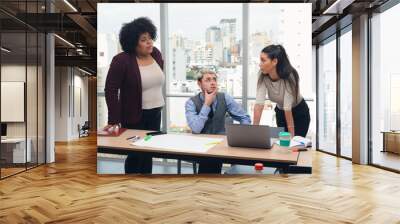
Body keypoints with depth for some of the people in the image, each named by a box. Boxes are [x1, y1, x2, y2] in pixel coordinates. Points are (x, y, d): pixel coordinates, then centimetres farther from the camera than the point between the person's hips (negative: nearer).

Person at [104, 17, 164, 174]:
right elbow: (111, 91, -17)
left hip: (155, 113, 5)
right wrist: (114, 121, -21)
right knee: (136, 154, 6)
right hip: (134, 116, -5)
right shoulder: (121, 60, -16)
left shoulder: (156, 54, 1)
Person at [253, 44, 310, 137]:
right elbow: (259, 103, -28)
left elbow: (287, 107, -35)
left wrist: (292, 135, -31)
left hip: (299, 113, -4)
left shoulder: (289, 76, -32)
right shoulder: (262, 76, -21)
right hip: (280, 113, 4)